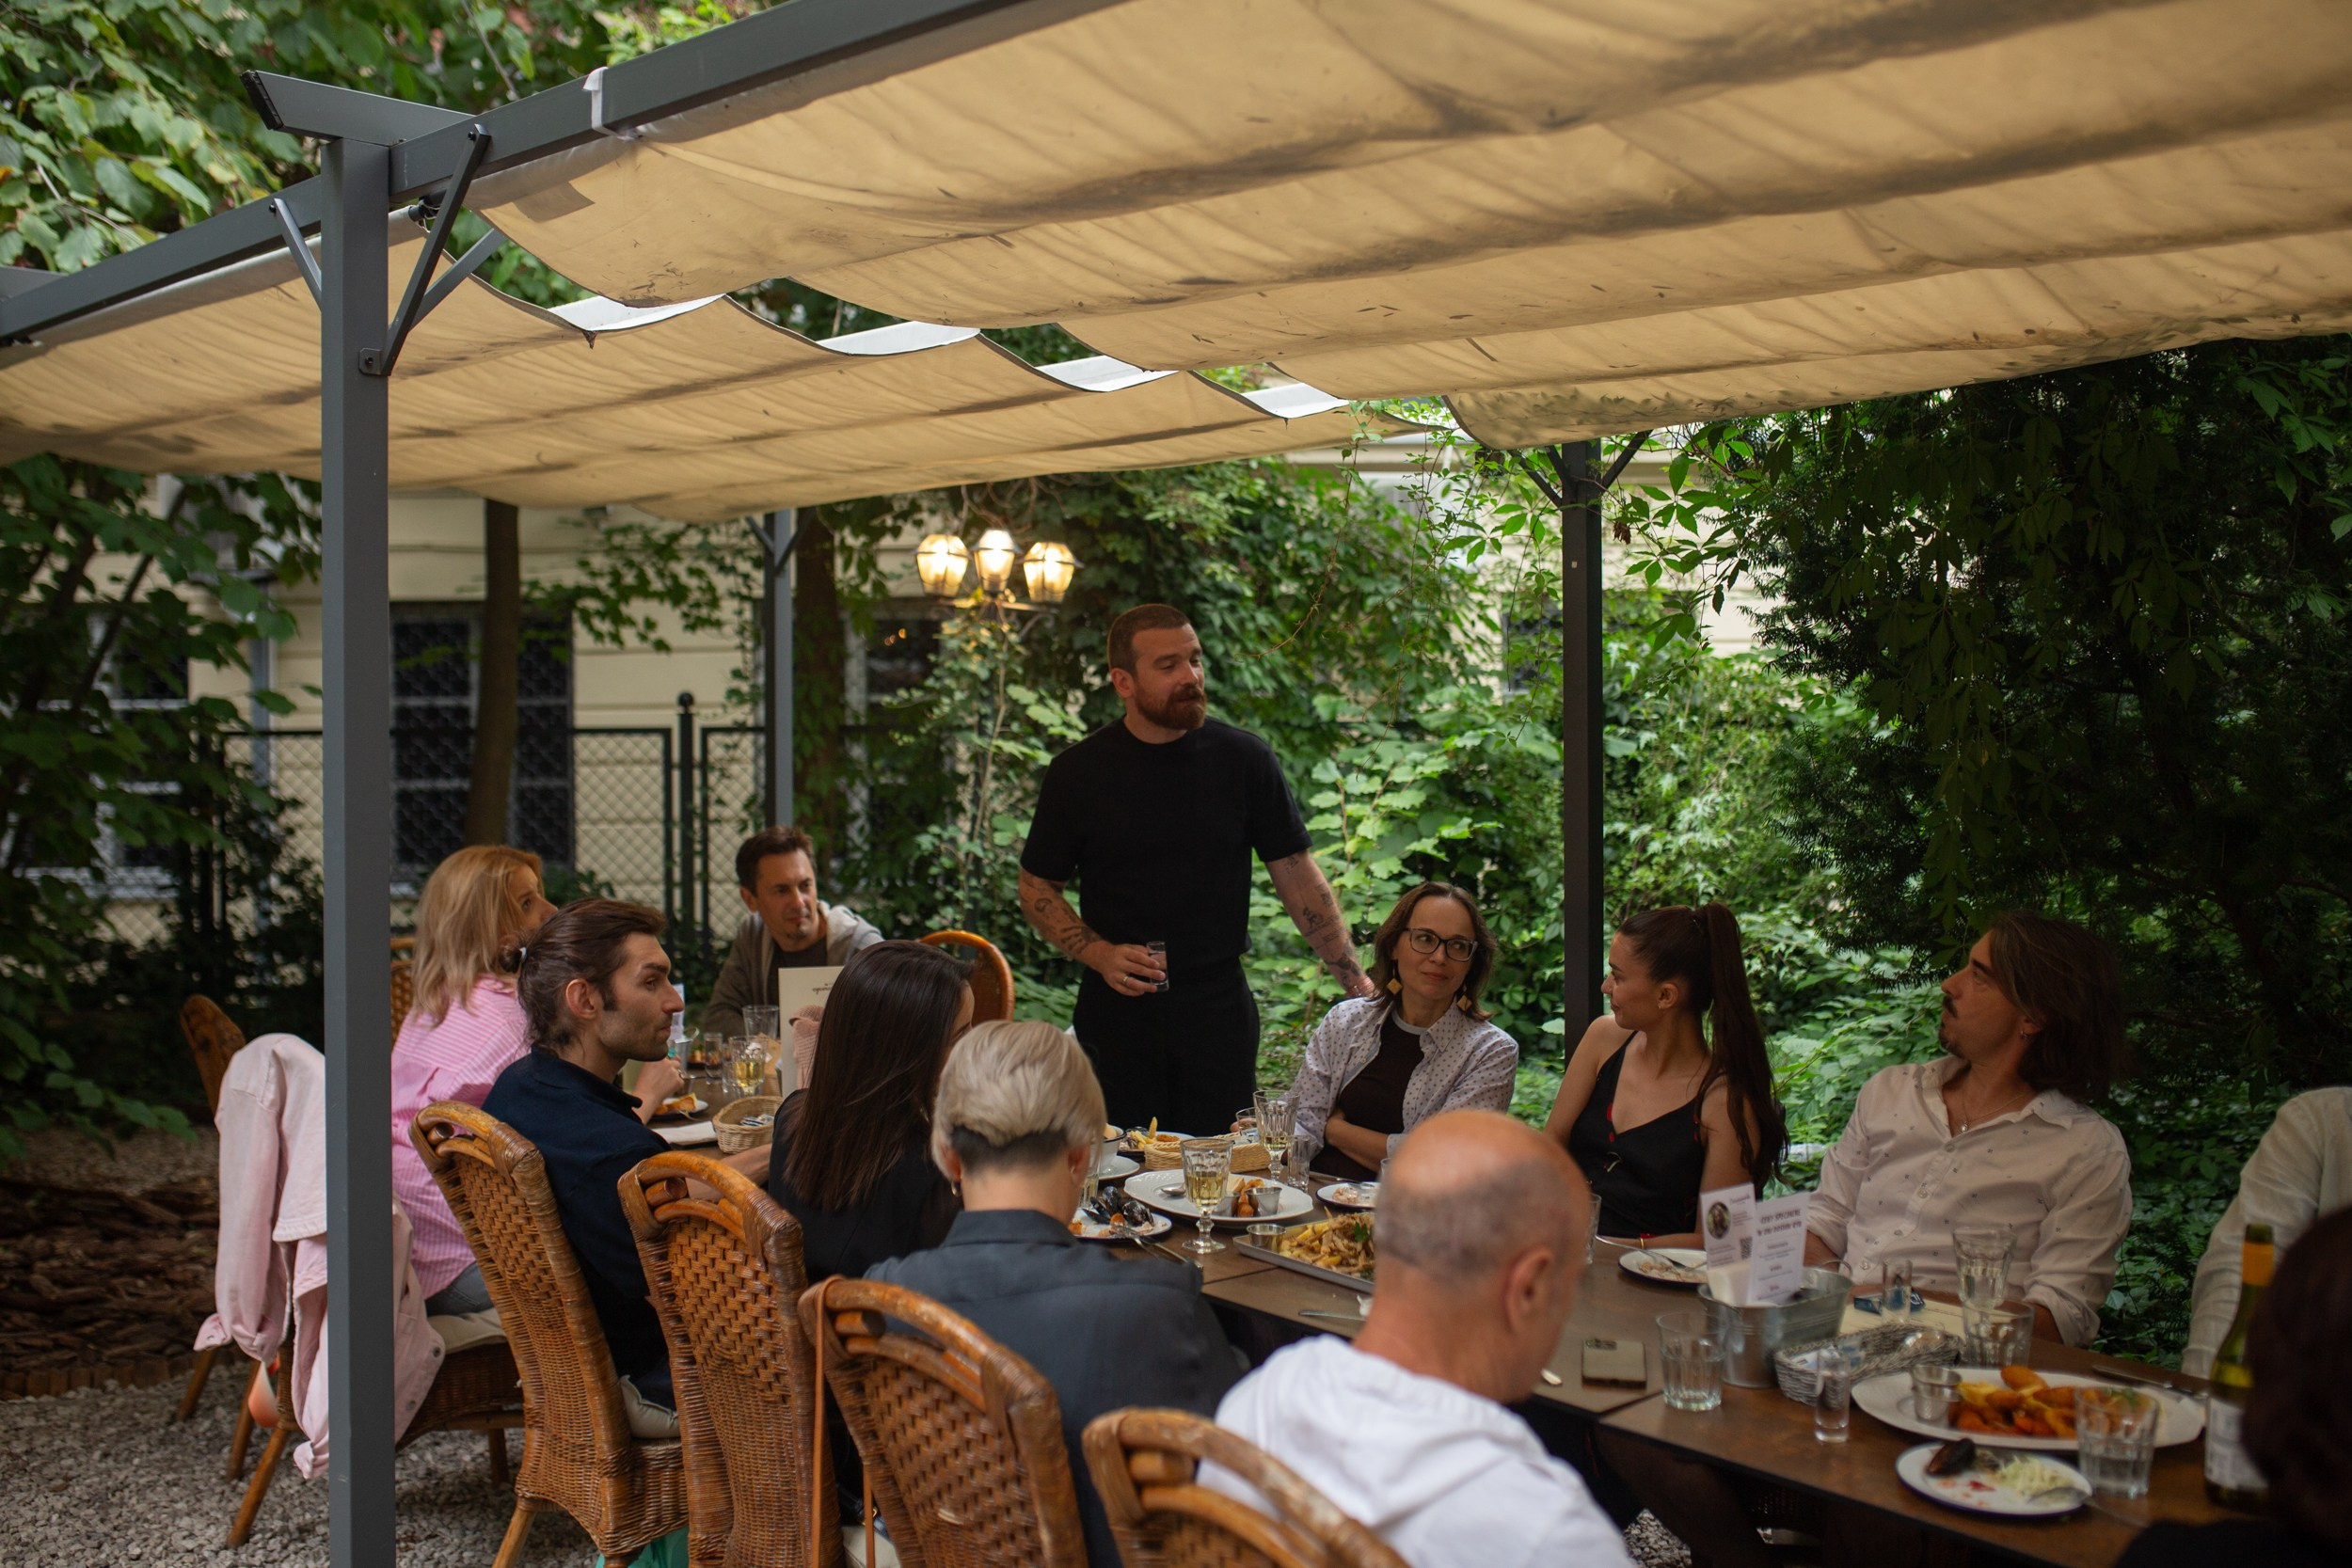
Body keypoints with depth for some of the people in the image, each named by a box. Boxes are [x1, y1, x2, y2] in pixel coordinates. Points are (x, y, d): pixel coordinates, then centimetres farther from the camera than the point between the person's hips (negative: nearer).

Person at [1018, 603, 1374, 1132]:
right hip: (1116, 1008, 0)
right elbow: (1037, 888, 7)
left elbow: (1297, 876, 3)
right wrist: (1100, 955, -10)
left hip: (1219, 1009, 0)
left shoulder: (1244, 760, 0)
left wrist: (1355, 981, -4)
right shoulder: (1078, 771, 1)